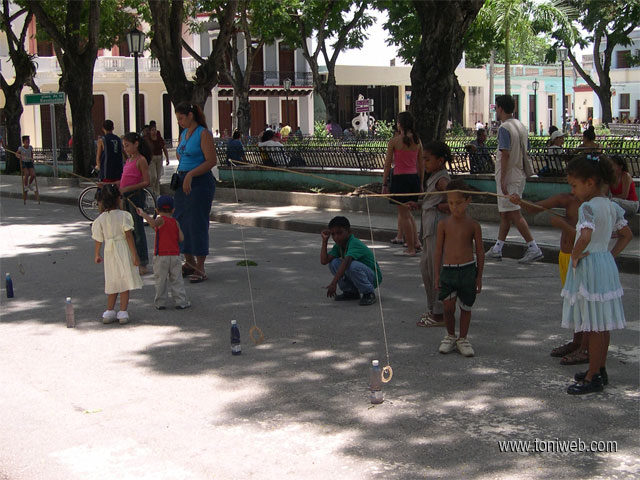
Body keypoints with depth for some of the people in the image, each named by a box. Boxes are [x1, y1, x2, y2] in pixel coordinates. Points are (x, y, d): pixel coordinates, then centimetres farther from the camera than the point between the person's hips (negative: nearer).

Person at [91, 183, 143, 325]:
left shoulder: (101, 219, 2)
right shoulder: (124, 215, -10)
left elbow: (98, 240, 6)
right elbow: (129, 236, -13)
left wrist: (96, 255, 20)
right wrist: (135, 255, -10)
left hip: (109, 253, 4)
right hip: (124, 252, -4)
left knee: (113, 283, 16)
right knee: (125, 283, 2)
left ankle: (109, 312, 18)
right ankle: (123, 313, 1)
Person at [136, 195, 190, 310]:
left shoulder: (161, 220, -5)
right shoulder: (175, 222, 8)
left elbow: (153, 224, -29)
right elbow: (181, 238, 4)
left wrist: (143, 214, -23)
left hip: (161, 256, -4)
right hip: (175, 255, 4)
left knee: (160, 280, 4)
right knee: (176, 280, 9)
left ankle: (160, 302, 7)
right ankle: (181, 302, 7)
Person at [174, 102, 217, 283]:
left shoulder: (204, 134, -10)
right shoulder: (184, 134, 14)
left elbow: (211, 161, -17)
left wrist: (191, 174, -22)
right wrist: (183, 172, 16)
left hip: (200, 182, -8)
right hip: (183, 181, 8)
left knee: (197, 222, -6)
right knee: (180, 220, 10)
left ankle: (200, 268, 1)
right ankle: (189, 263, 23)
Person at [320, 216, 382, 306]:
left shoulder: (355, 244, -25)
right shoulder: (338, 246, 1)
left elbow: (346, 262, -40)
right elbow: (324, 261, -11)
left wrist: (334, 283, -47)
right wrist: (324, 240, -11)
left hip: (373, 277, -8)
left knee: (352, 265, -37)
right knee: (333, 263, -11)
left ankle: (369, 293, -16)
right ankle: (351, 292, 2)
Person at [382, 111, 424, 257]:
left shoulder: (394, 141, -8)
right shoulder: (417, 141, 6)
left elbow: (387, 164, -6)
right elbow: (421, 164, 9)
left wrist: (384, 184, 0)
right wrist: (421, 184, 17)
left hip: (400, 178, -5)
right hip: (414, 178, 6)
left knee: (404, 215, 3)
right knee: (407, 212, 22)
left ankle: (410, 248, 6)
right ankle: (416, 242, 15)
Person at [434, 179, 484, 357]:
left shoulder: (473, 225, -1)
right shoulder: (444, 224, 2)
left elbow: (480, 252, 5)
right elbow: (438, 250, 7)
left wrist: (479, 276, 4)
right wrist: (437, 274, 4)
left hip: (468, 270, 0)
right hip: (448, 270, 0)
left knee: (466, 307, 8)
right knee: (448, 307, -4)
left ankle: (462, 339, 24)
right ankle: (450, 336, 19)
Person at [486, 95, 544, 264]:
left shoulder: (504, 128, -15)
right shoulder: (521, 126, 13)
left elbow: (506, 155, -21)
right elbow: (523, 153, 15)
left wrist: (502, 180, -21)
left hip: (508, 177, -9)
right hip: (520, 175, 9)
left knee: (514, 214, -7)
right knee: (505, 213, 14)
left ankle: (533, 248, -10)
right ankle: (497, 249, 19)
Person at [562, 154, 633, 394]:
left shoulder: (588, 207, -19)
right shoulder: (611, 206, 8)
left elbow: (585, 236, -34)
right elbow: (627, 234, 18)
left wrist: (575, 256, -19)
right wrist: (612, 254, 15)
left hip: (588, 267, -9)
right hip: (606, 264, 9)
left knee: (593, 326, -2)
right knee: (603, 324, 16)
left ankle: (593, 378, 5)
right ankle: (600, 370, 27)